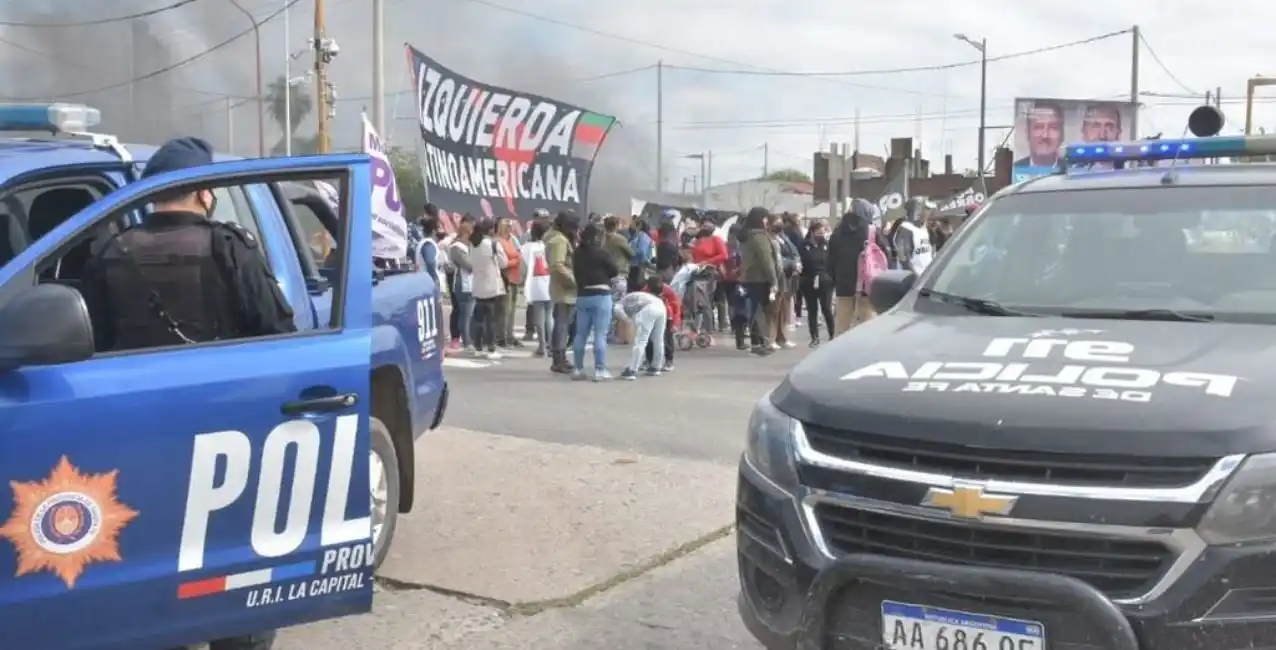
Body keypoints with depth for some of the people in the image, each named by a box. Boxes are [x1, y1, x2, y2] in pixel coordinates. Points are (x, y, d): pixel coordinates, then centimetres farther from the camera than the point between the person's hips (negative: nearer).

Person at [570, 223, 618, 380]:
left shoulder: (576, 254, 5)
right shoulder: (600, 253, -9)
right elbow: (615, 272, -1)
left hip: (582, 295, 5)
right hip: (600, 295, -5)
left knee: (580, 334, 10)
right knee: (600, 334, -3)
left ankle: (577, 369, 14)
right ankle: (600, 370, -4)